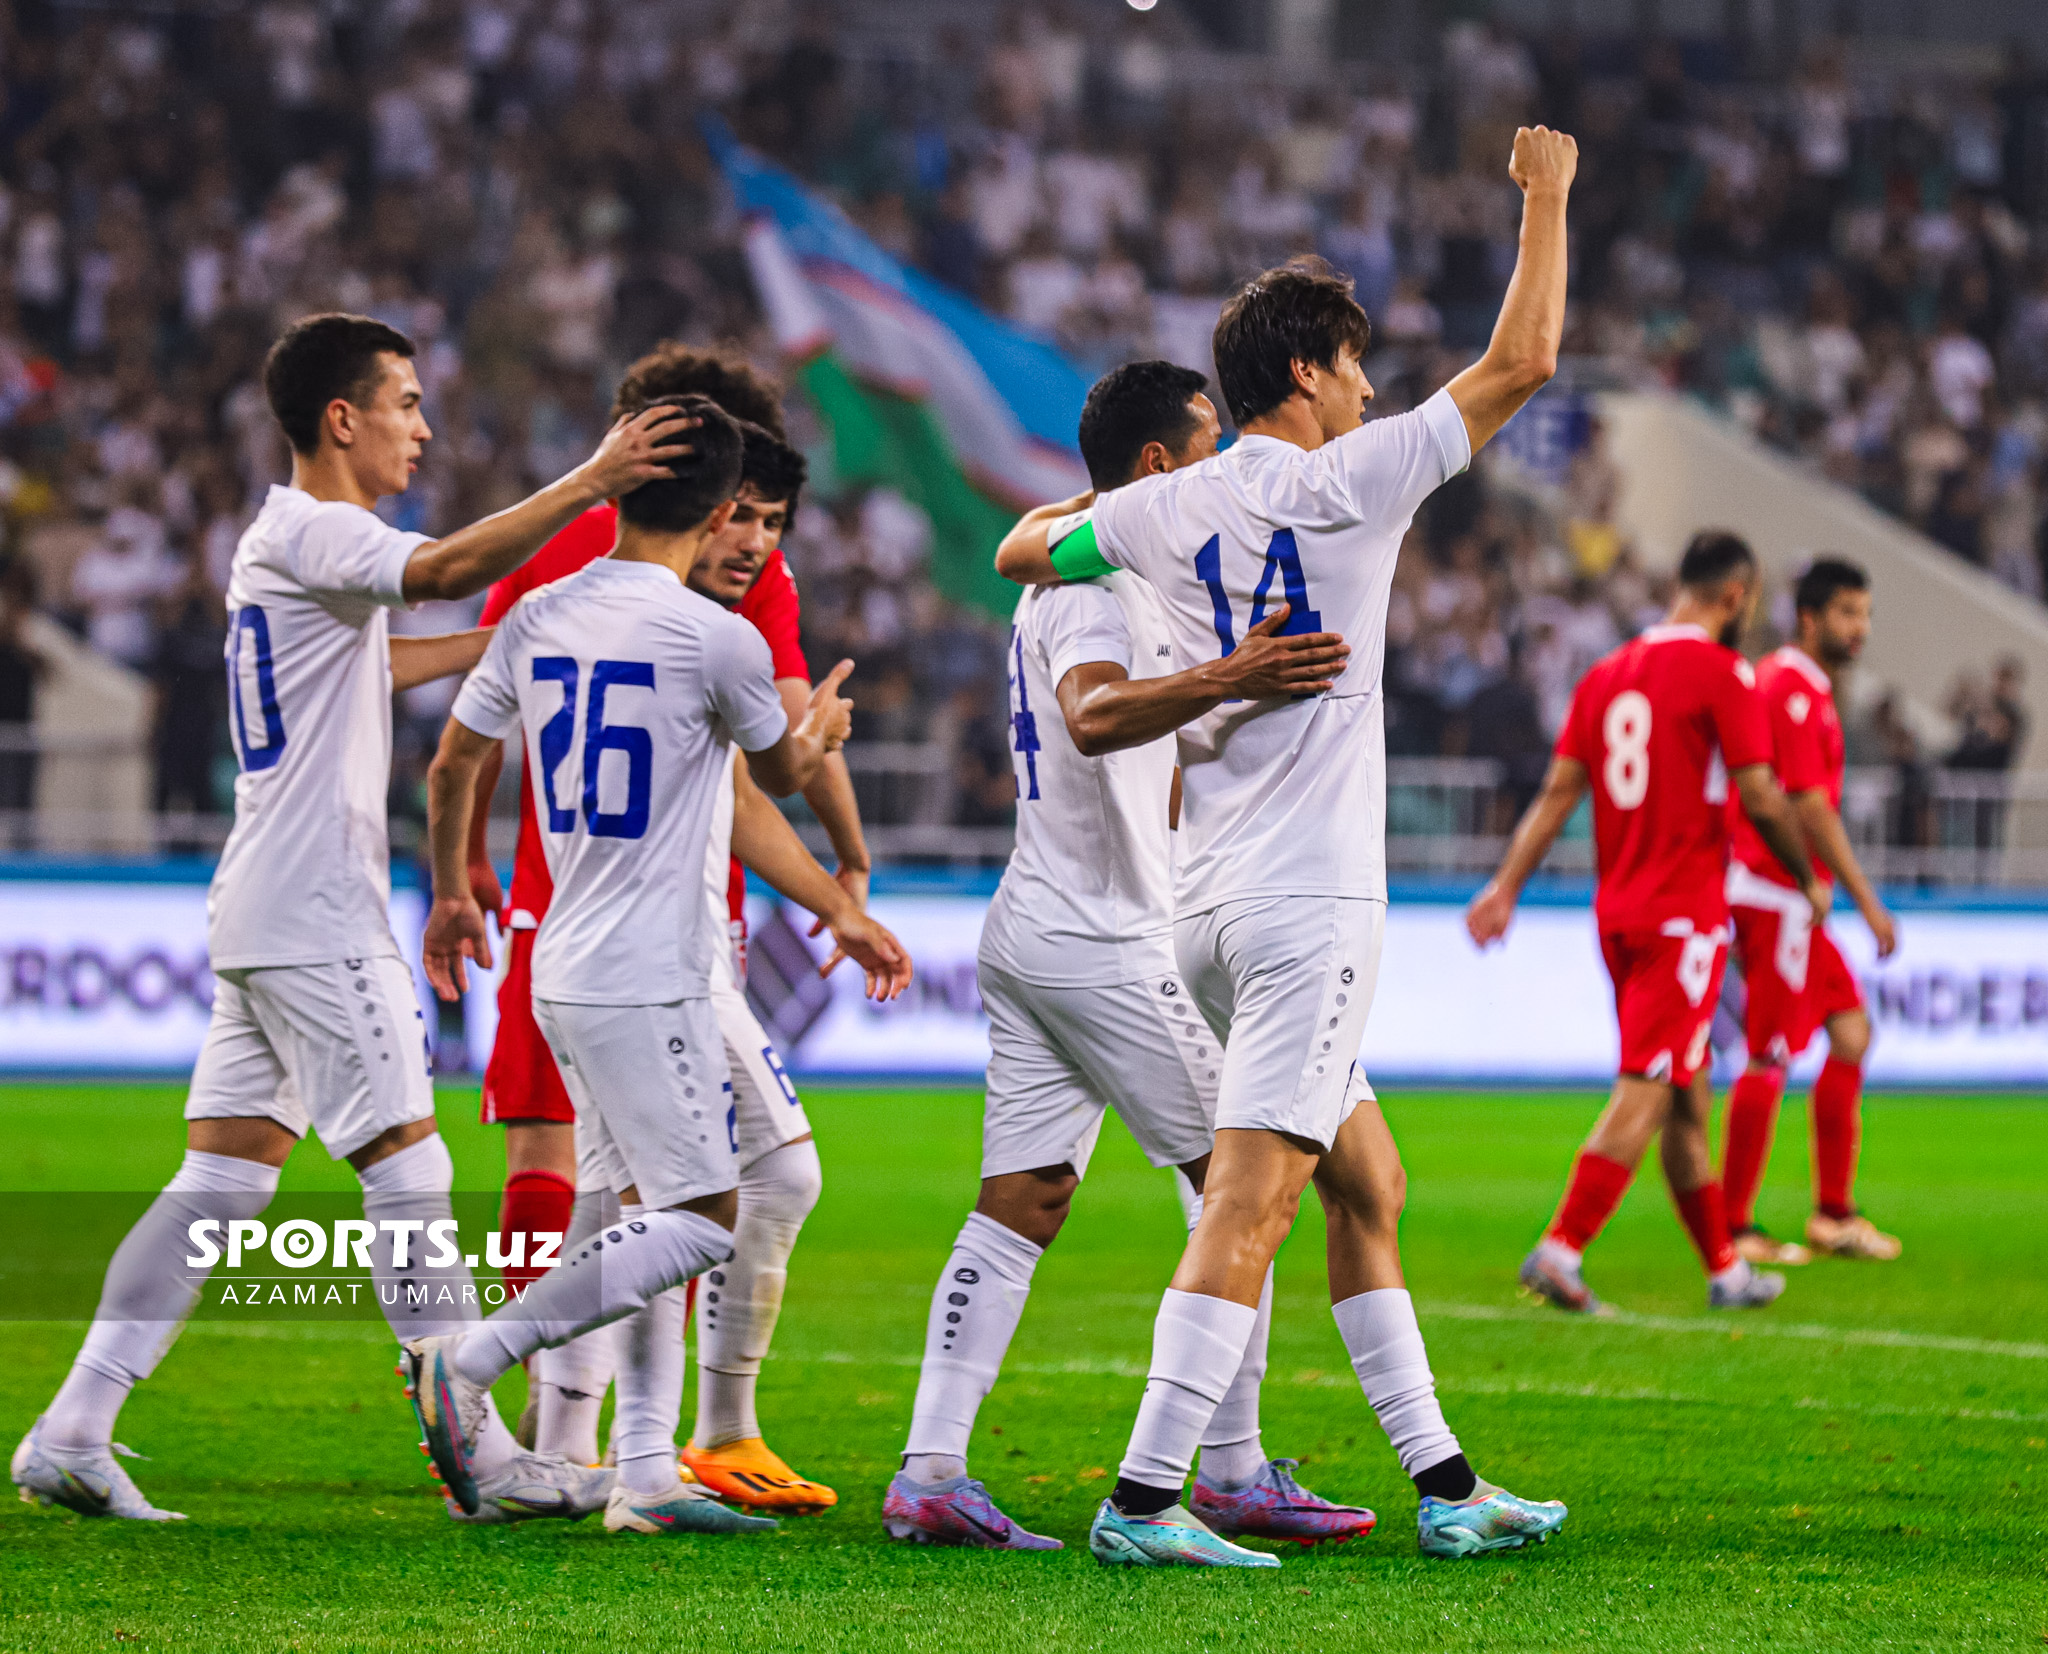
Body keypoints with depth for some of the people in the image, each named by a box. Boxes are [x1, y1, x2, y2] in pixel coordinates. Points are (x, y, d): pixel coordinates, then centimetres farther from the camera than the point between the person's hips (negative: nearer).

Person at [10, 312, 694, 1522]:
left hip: (266, 916, 10)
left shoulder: (297, 541, 20)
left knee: (223, 1181, 7)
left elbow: (382, 663, 36)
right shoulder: (305, 533, -11)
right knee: (408, 1170, -6)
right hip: (316, 916, -10)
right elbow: (445, 570, -30)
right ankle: (484, 1456, -3)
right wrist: (592, 482, -31)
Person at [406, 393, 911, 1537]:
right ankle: (471, 1359, -11)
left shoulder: (538, 617, 5)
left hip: (566, 968, 8)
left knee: (653, 1215, 13)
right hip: (648, 981, -8)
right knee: (702, 1221, -4)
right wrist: (826, 722, 30)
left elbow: (453, 765, 16)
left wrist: (451, 894, 33)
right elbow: (783, 775, 6)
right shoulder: (719, 639, -13)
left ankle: (646, 1474, 9)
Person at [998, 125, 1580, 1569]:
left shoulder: (1165, 509, 8)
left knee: (1369, 1187, 16)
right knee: (1251, 1204, -12)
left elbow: (1025, 550, 27)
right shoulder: (1348, 481, -8)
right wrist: (1545, 195, 7)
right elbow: (1523, 361, -4)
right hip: (1308, 903, -8)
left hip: (1208, 903, 8)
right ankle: (1145, 1497, -19)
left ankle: (1443, 1483, 18)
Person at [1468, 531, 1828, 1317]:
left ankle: (1725, 1268, 22)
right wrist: (1808, 881, 4)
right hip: (1686, 913, -7)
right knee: (1646, 1092, -9)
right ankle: (1561, 1248, -20)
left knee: (1689, 1098, 15)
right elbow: (1761, 799, -10)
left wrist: (1506, 885, 5)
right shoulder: (1723, 676, -8)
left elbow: (1557, 791, 8)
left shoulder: (1605, 675, 12)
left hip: (1617, 912, 7)